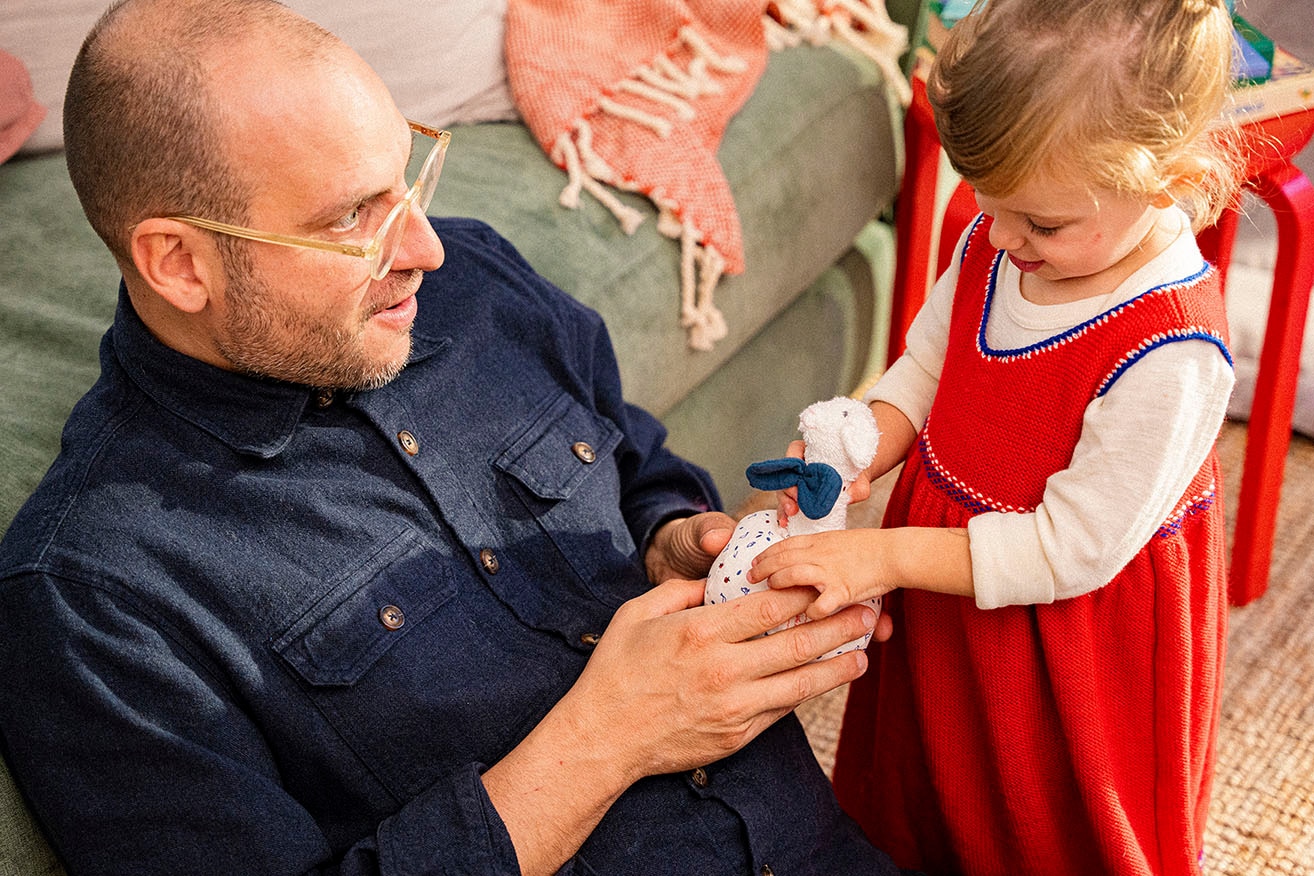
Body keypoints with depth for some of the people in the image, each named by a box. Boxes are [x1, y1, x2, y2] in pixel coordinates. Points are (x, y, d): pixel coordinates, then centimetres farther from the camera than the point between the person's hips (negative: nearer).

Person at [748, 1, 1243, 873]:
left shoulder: (1171, 357, -33)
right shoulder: (993, 246, -10)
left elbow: (1073, 549, -29)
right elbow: (923, 371, 4)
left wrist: (887, 556, -31)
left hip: (1069, 657, -6)